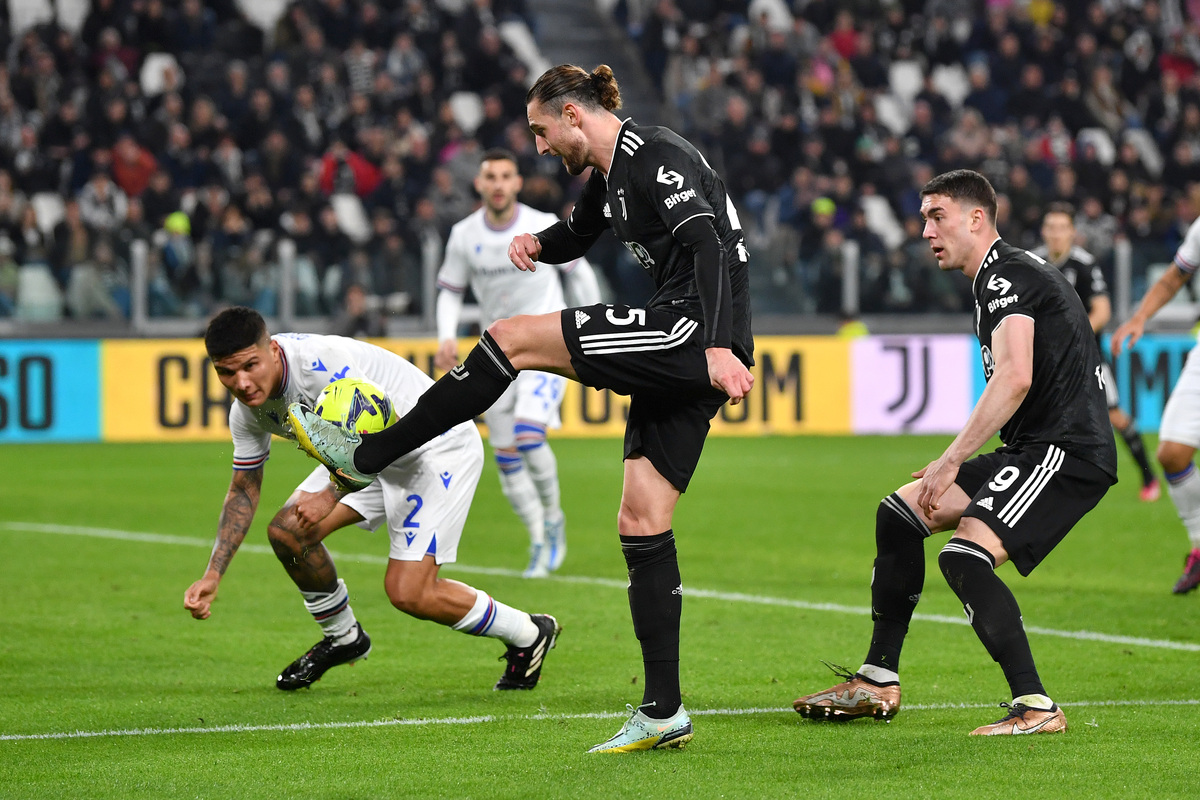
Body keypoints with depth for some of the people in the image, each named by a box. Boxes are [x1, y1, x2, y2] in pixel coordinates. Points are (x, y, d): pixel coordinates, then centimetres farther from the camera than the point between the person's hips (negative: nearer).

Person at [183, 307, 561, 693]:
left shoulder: (323, 363, -34)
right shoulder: (247, 410, -7)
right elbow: (243, 491, 6)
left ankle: (528, 634, 7)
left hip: (438, 447, -8)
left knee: (407, 592, -16)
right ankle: (342, 638, 19)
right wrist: (212, 575, -1)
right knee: (287, 531, -7)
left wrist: (330, 495, -40)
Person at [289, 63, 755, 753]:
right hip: (677, 358, 10)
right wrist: (538, 242, 14)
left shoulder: (655, 156, -10)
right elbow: (575, 237, 39)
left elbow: (707, 243, -22)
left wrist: (719, 347, -33)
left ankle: (365, 457, 0)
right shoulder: (608, 177, 20)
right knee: (642, 524, 5)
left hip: (697, 331, -10)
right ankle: (665, 714, 4)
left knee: (511, 340, -9)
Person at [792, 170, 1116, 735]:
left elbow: (1015, 378, -26)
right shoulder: (997, 281, 20)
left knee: (965, 555, -25)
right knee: (899, 513, 13)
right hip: (1033, 450, 11)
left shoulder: (1010, 276, -12)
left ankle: (1035, 708, -22)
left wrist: (951, 461, -24)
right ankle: (878, 683, 18)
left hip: (1067, 450, -11)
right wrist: (952, 467, 19)